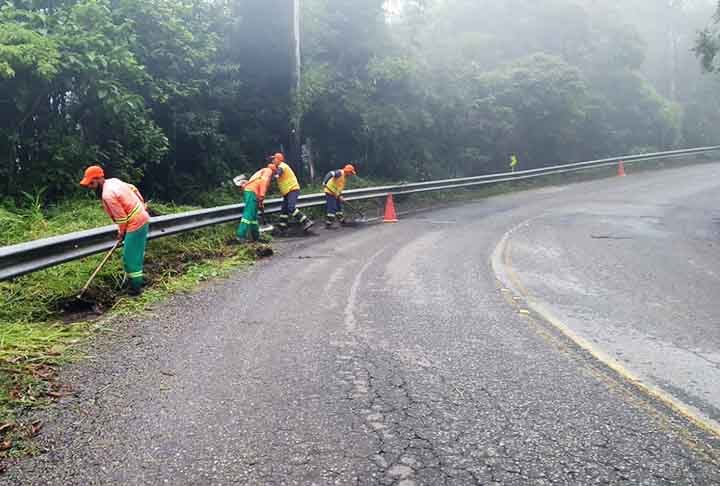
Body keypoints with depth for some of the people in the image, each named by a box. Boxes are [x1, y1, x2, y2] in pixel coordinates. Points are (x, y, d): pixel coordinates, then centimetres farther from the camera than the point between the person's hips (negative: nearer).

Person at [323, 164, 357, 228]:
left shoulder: (345, 178, 15)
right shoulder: (340, 173, -14)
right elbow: (330, 174, -28)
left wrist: (340, 196, 2)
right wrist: (325, 182, -40)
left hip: (336, 194, 10)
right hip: (330, 192, -10)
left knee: (339, 207, 18)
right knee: (332, 209, -11)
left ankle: (342, 221, 30)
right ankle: (328, 224, -7)